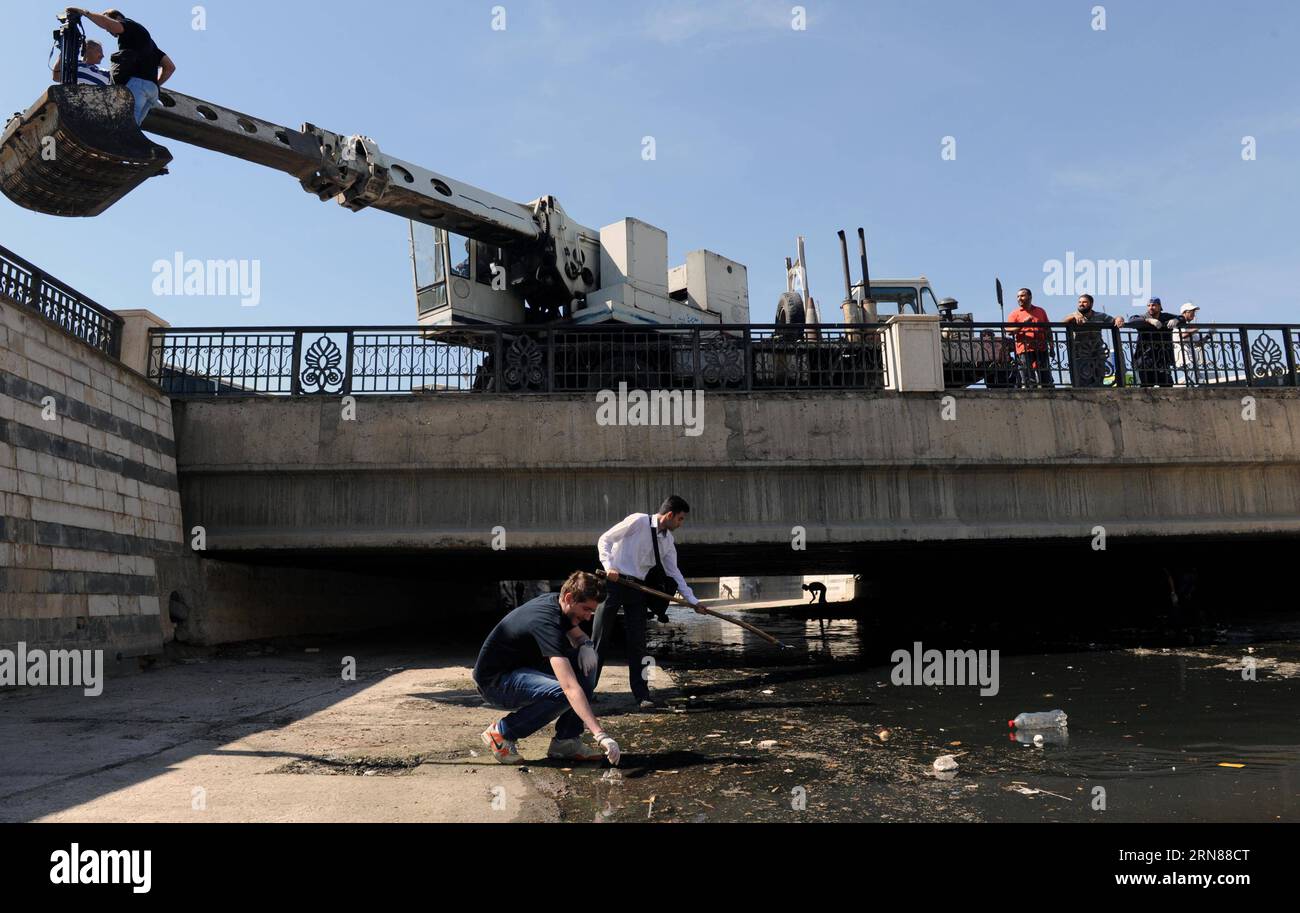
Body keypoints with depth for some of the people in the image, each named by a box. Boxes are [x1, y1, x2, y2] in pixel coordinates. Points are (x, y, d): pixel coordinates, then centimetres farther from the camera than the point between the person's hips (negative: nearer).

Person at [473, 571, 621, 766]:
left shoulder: (556, 602, -4)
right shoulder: (547, 622, -31)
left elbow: (578, 636, 17)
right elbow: (571, 688, -40)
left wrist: (586, 646, -9)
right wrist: (600, 735, -44)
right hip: (494, 682, -9)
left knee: (587, 662, -6)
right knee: (562, 694, -32)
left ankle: (566, 742, -3)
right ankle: (502, 732, -10)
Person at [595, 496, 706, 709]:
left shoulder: (668, 541, 8)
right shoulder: (638, 521, -11)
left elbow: (673, 572, 14)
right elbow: (605, 540, -8)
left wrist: (693, 601, 11)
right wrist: (609, 567, -21)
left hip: (637, 588, 5)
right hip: (614, 582, -5)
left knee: (637, 644, 3)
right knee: (600, 640, 0)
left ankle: (642, 696, 8)